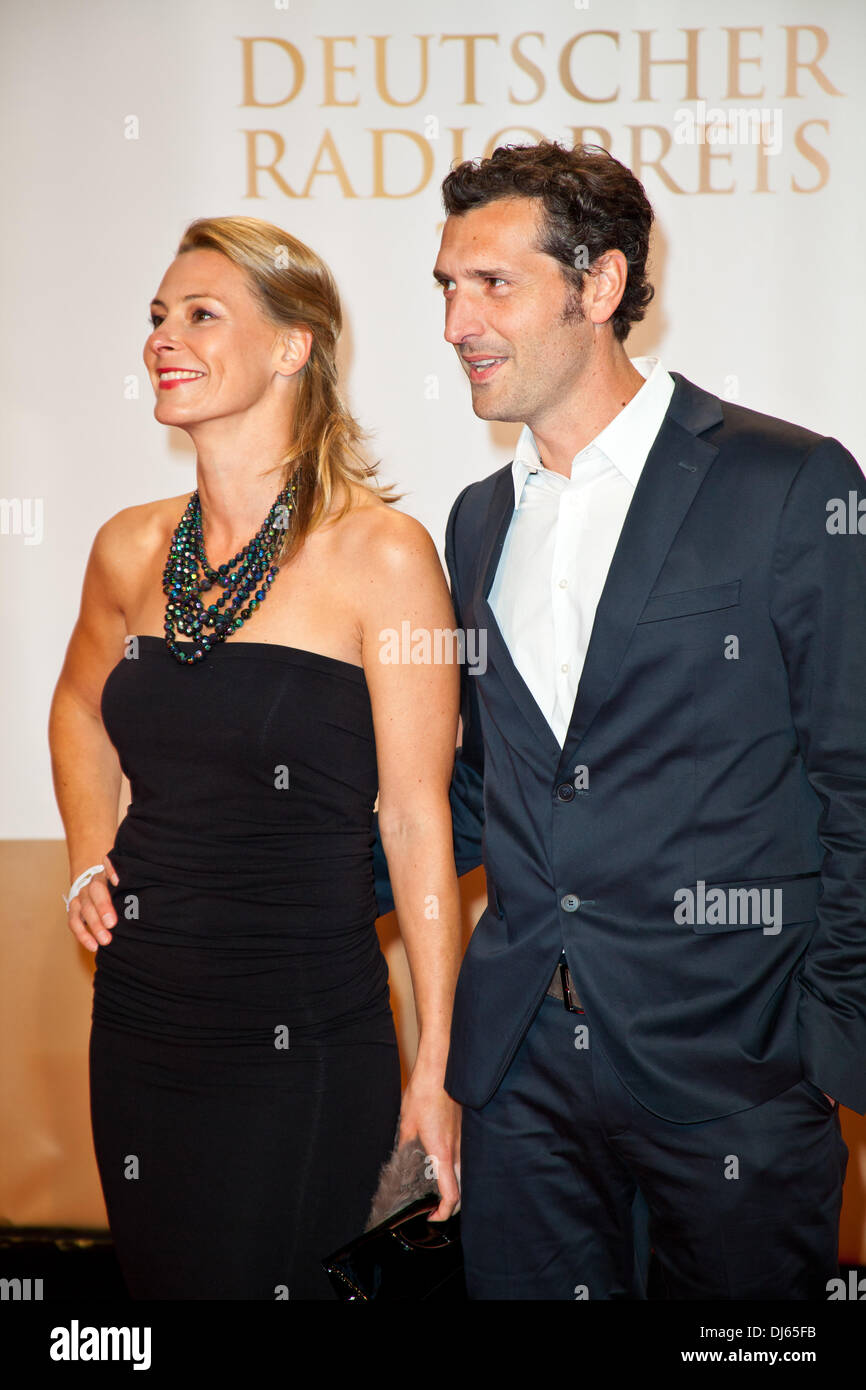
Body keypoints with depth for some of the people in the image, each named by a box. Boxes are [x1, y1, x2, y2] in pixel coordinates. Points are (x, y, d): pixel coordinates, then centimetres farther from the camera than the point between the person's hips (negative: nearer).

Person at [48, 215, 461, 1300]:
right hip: (139, 1021, 6)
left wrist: (434, 1070, -10)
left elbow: (416, 817, -10)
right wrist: (91, 862, 10)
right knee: (154, 1285, 16)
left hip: (303, 1047, -5)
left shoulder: (380, 554, -11)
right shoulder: (131, 549, 5)